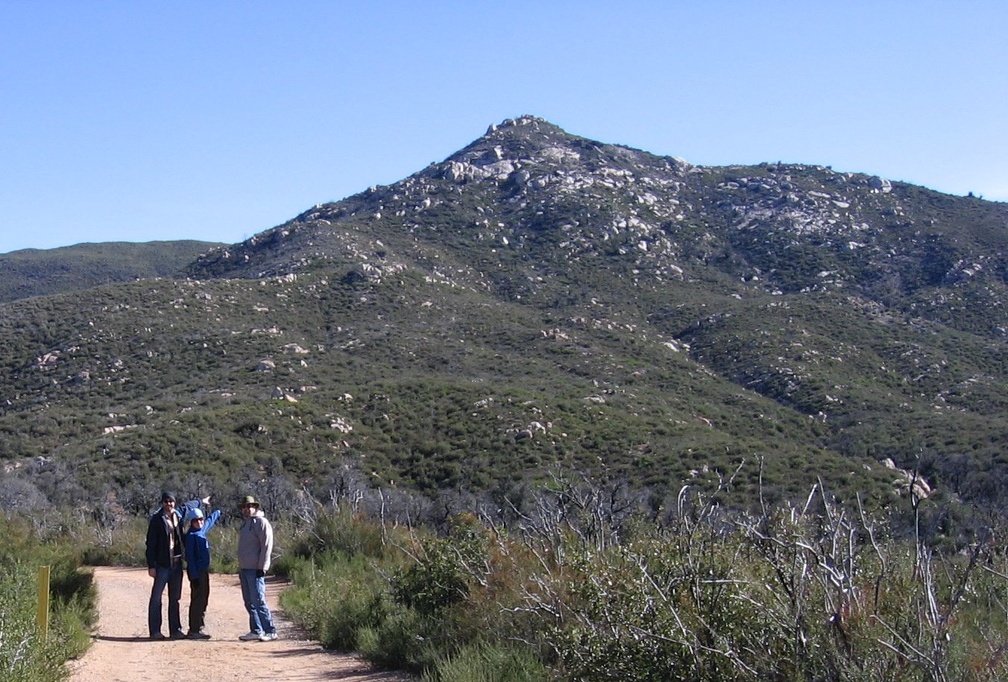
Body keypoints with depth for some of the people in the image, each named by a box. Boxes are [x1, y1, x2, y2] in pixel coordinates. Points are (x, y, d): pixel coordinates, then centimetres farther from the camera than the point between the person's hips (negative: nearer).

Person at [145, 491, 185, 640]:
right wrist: (151, 565, -12)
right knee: (156, 597, 0)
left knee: (175, 598, 12)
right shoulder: (156, 519, -7)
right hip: (162, 564, -6)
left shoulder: (178, 517, 9)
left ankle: (175, 629, 18)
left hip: (176, 562, 6)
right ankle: (155, 630, 5)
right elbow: (151, 543, -8)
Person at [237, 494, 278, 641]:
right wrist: (240, 568, 20)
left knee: (258, 601, -11)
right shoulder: (245, 523, 18)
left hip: (255, 569, -9)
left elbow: (266, 546, -14)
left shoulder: (261, 522, -9)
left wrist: (262, 567, -19)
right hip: (245, 569, 9)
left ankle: (270, 631, -7)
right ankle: (256, 631, 14)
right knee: (249, 602, 9)